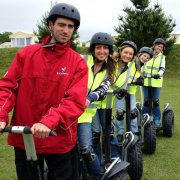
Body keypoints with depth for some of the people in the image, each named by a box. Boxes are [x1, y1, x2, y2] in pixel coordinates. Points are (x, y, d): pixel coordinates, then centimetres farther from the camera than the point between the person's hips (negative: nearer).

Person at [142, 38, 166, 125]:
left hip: (156, 82, -1)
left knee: (156, 101, 1)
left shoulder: (162, 57, 7)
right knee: (146, 101, 5)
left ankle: (157, 119, 13)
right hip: (146, 81, 1)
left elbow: (162, 69, -3)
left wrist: (159, 74, -22)